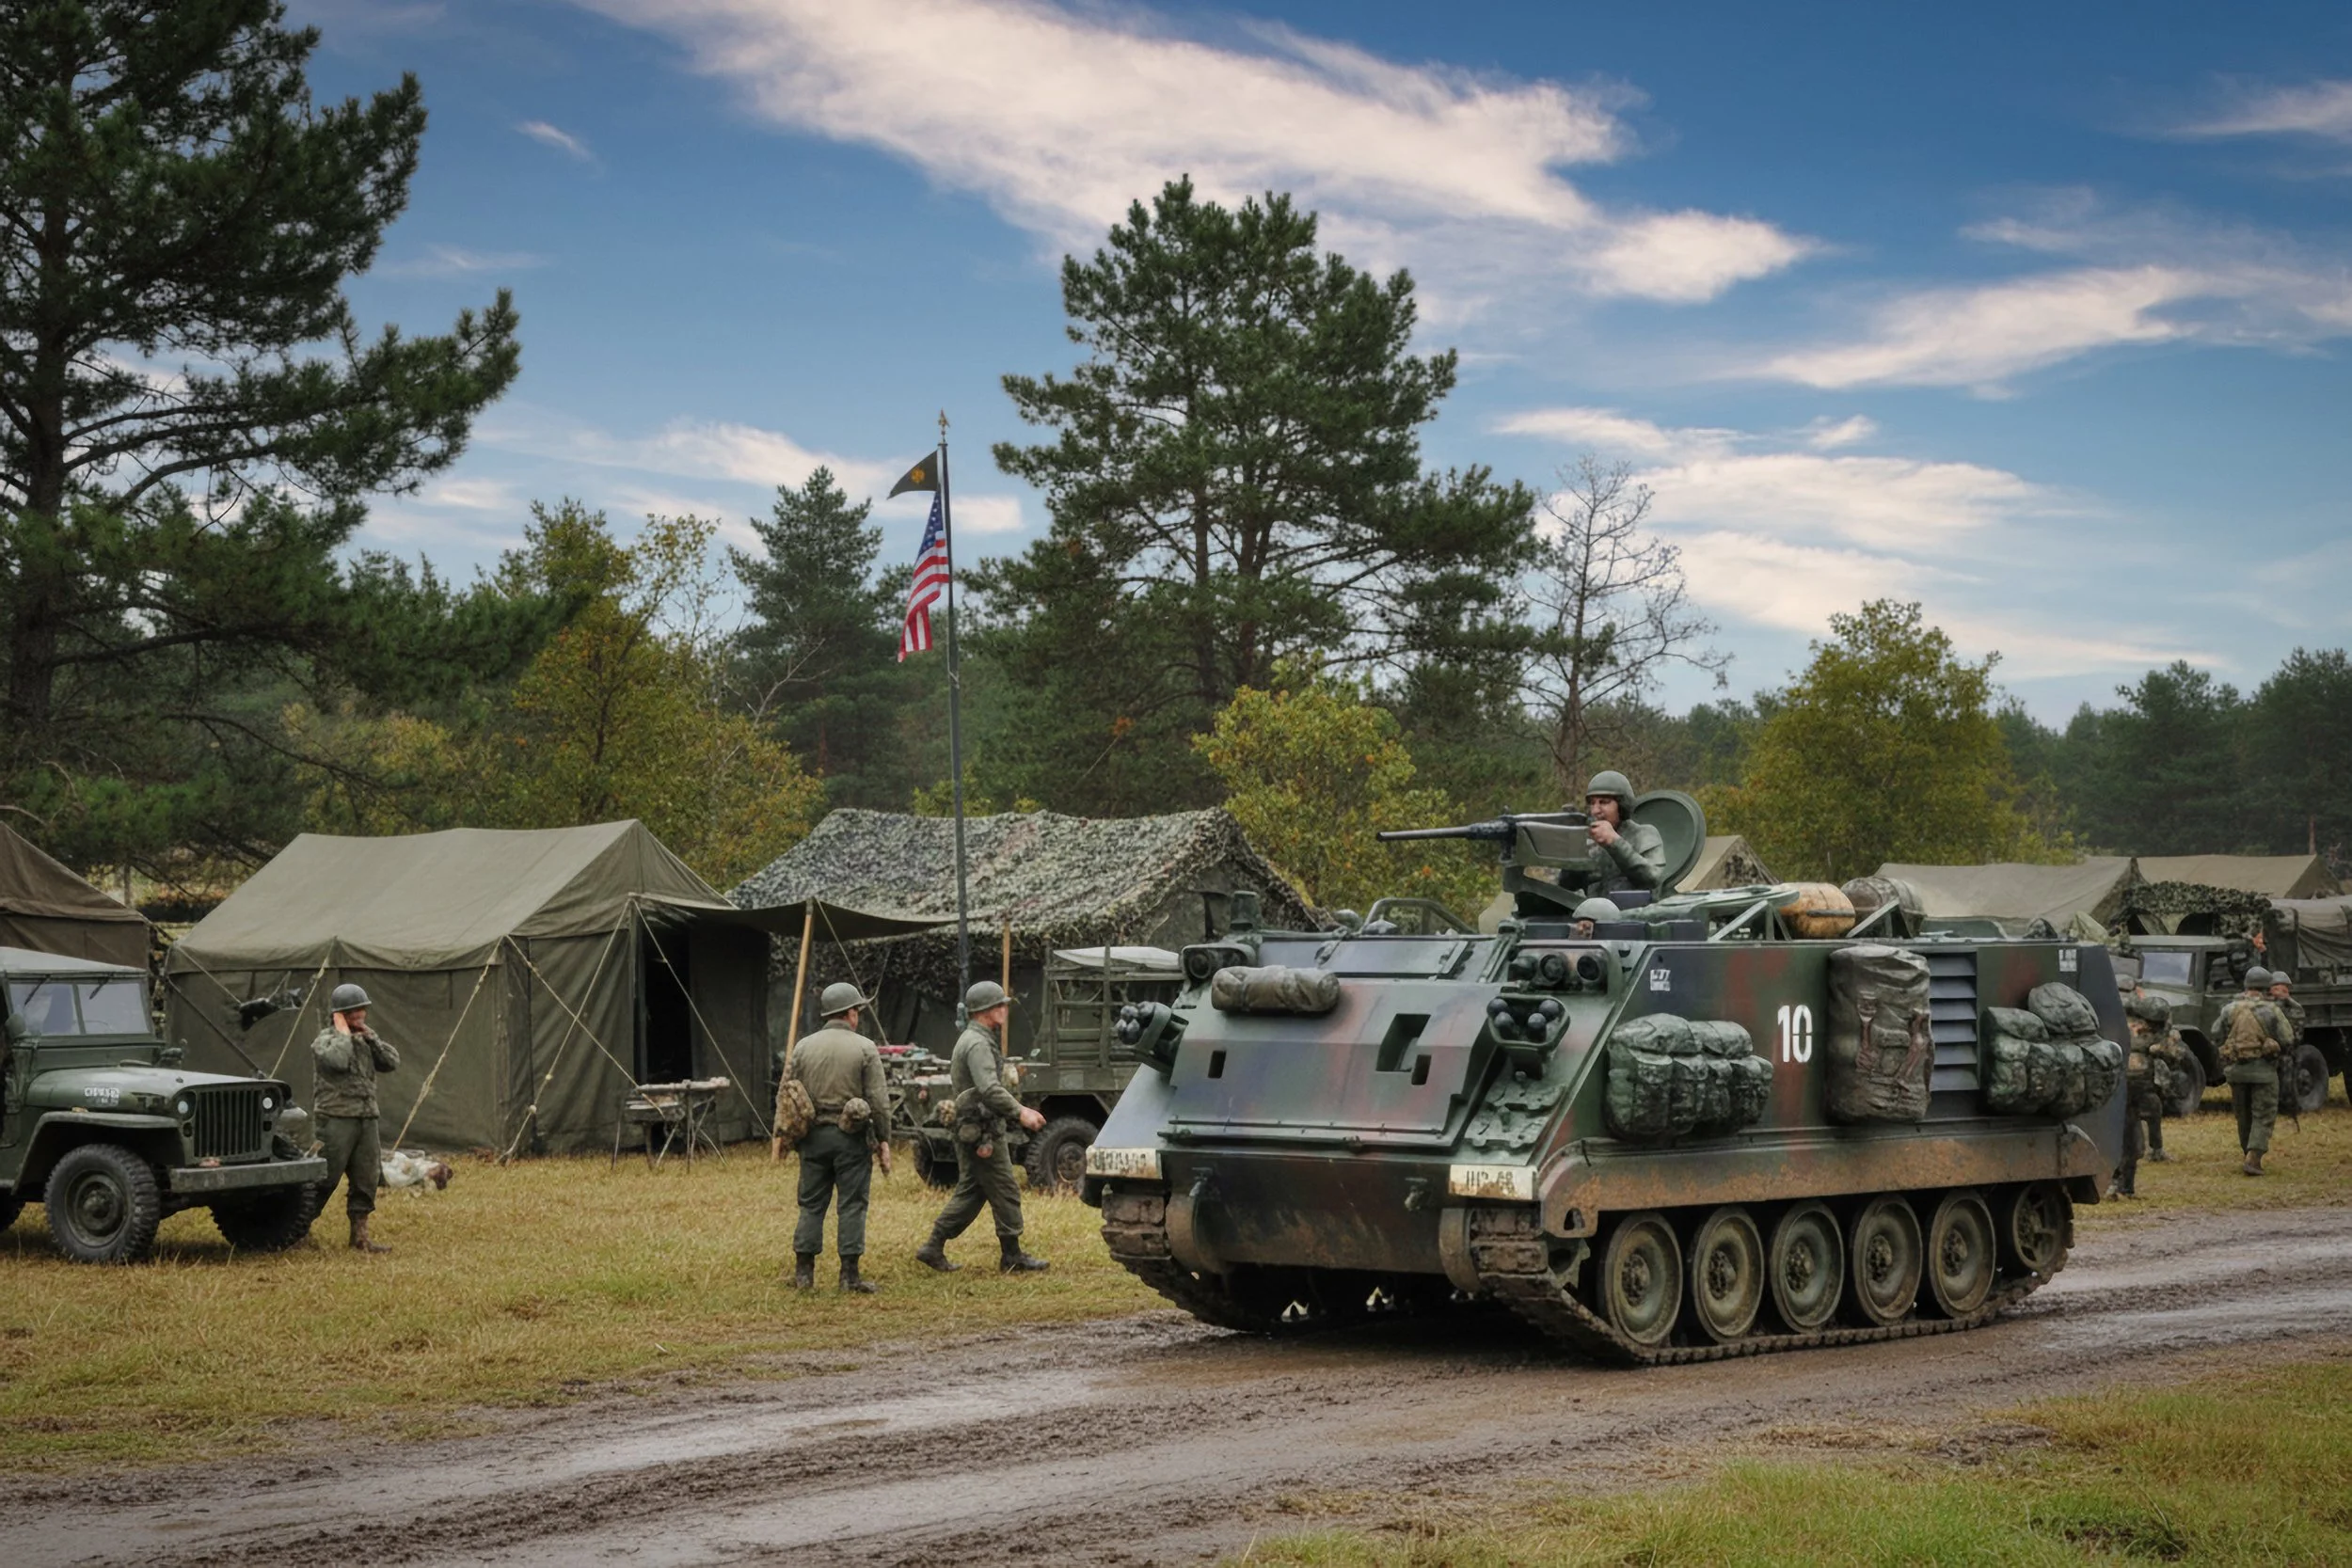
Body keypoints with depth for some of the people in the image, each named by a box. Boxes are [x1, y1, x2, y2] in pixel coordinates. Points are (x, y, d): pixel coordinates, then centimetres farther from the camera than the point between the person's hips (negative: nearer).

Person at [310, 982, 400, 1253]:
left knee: (366, 1179, 6)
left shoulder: (366, 1040, 17)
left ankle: (359, 1235, 11)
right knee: (325, 1179, -5)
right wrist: (343, 1032, -12)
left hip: (366, 1118, 7)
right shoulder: (325, 1039, -4)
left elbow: (392, 1062, 7)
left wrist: (370, 1036, 0)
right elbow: (337, 1060, -26)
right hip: (336, 1118, -7)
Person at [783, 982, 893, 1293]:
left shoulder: (803, 1047, 4)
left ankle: (803, 1273, 10)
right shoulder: (865, 1048, -5)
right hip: (852, 1137, -3)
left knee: (811, 1205, 10)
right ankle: (850, 1276, 1)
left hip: (814, 1135, 3)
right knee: (852, 1205, 1)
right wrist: (883, 1140, 0)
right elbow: (879, 1100, -7)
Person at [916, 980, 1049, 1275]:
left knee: (970, 1191, 13)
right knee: (1005, 1191, -2)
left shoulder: (975, 1040, 18)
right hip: (982, 1131, -11)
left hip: (970, 1131, 11)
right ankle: (1012, 1256, 4)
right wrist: (1019, 1112, -25)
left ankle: (934, 1248, 11)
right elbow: (990, 1089, -28)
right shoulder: (978, 1044, -17)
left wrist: (1019, 1109, 18)